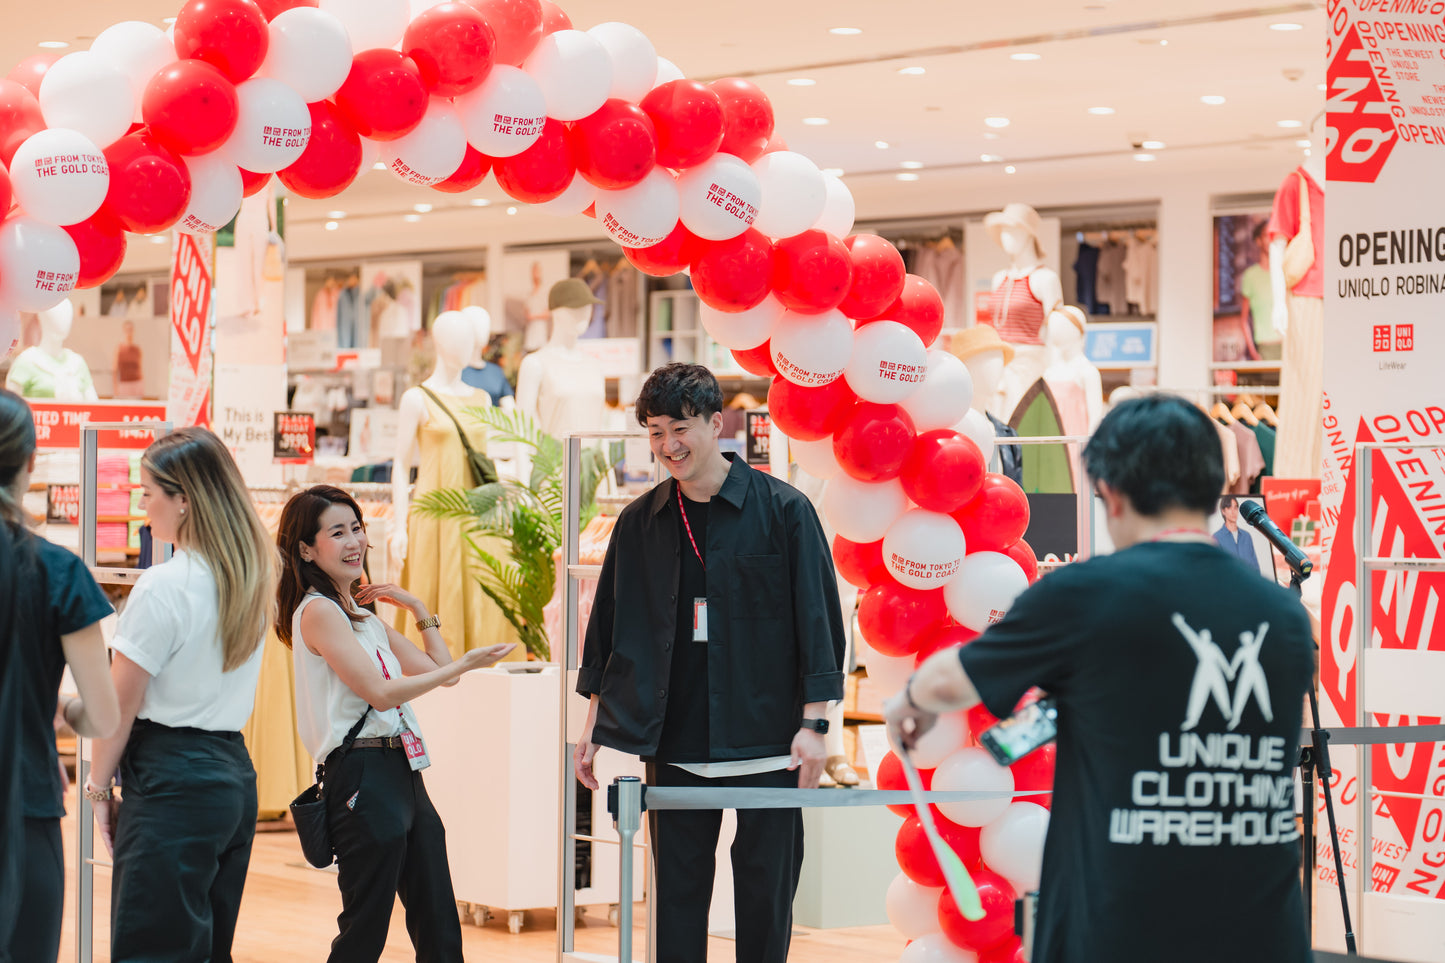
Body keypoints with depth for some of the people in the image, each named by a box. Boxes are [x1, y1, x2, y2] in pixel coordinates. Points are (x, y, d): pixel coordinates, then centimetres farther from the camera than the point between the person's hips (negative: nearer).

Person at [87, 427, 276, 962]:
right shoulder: (254, 581, 9)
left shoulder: (163, 588, -14)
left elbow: (120, 704, -9)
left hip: (172, 782, -8)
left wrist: (99, 787, 2)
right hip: (234, 774, 8)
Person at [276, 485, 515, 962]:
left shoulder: (364, 617, 20)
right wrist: (465, 664, -11)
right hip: (362, 775, -9)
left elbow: (437, 670, 24)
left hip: (403, 772, 9)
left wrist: (418, 609, 16)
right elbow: (381, 692, -15)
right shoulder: (317, 610, -8)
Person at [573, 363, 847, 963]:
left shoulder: (783, 510, -3)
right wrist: (593, 724, 12)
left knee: (766, 893, 3)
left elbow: (818, 618, -4)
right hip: (674, 744, 3)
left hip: (766, 744, -3)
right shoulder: (640, 523, 7)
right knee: (677, 894, 5)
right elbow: (608, 626, 14)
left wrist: (813, 723, -9)